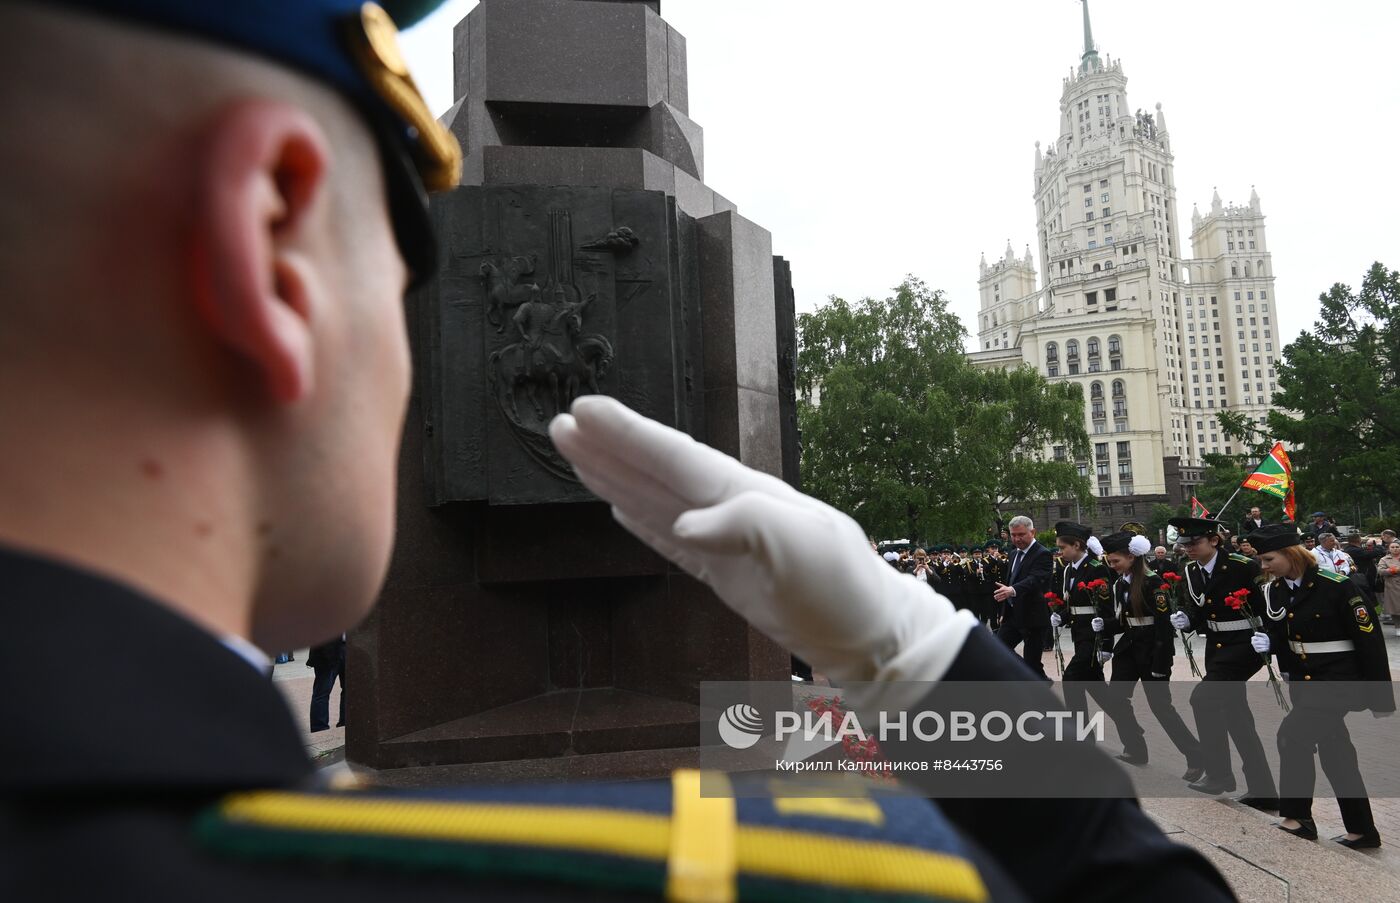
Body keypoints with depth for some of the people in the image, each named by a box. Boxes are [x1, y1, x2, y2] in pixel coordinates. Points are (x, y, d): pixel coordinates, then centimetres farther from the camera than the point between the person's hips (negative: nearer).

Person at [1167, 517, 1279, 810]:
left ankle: (1219, 774, 2)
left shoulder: (1242, 567, -18)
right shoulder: (1191, 573, 3)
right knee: (1235, 716, 11)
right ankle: (1262, 791, 21)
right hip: (1216, 647, 8)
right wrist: (1186, 619, -10)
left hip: (1244, 645, -8)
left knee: (1203, 699, -15)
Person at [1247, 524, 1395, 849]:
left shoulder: (1335, 585, -19)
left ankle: (1297, 815, 4)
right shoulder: (1274, 590, 1)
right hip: (1303, 678, 8)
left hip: (1338, 677, -7)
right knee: (1334, 752, 14)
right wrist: (1266, 642, -16)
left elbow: (1370, 639, -16)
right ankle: (1362, 831, 27)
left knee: (1293, 735, -15)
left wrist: (1380, 696, -14)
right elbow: (1279, 636, 9)